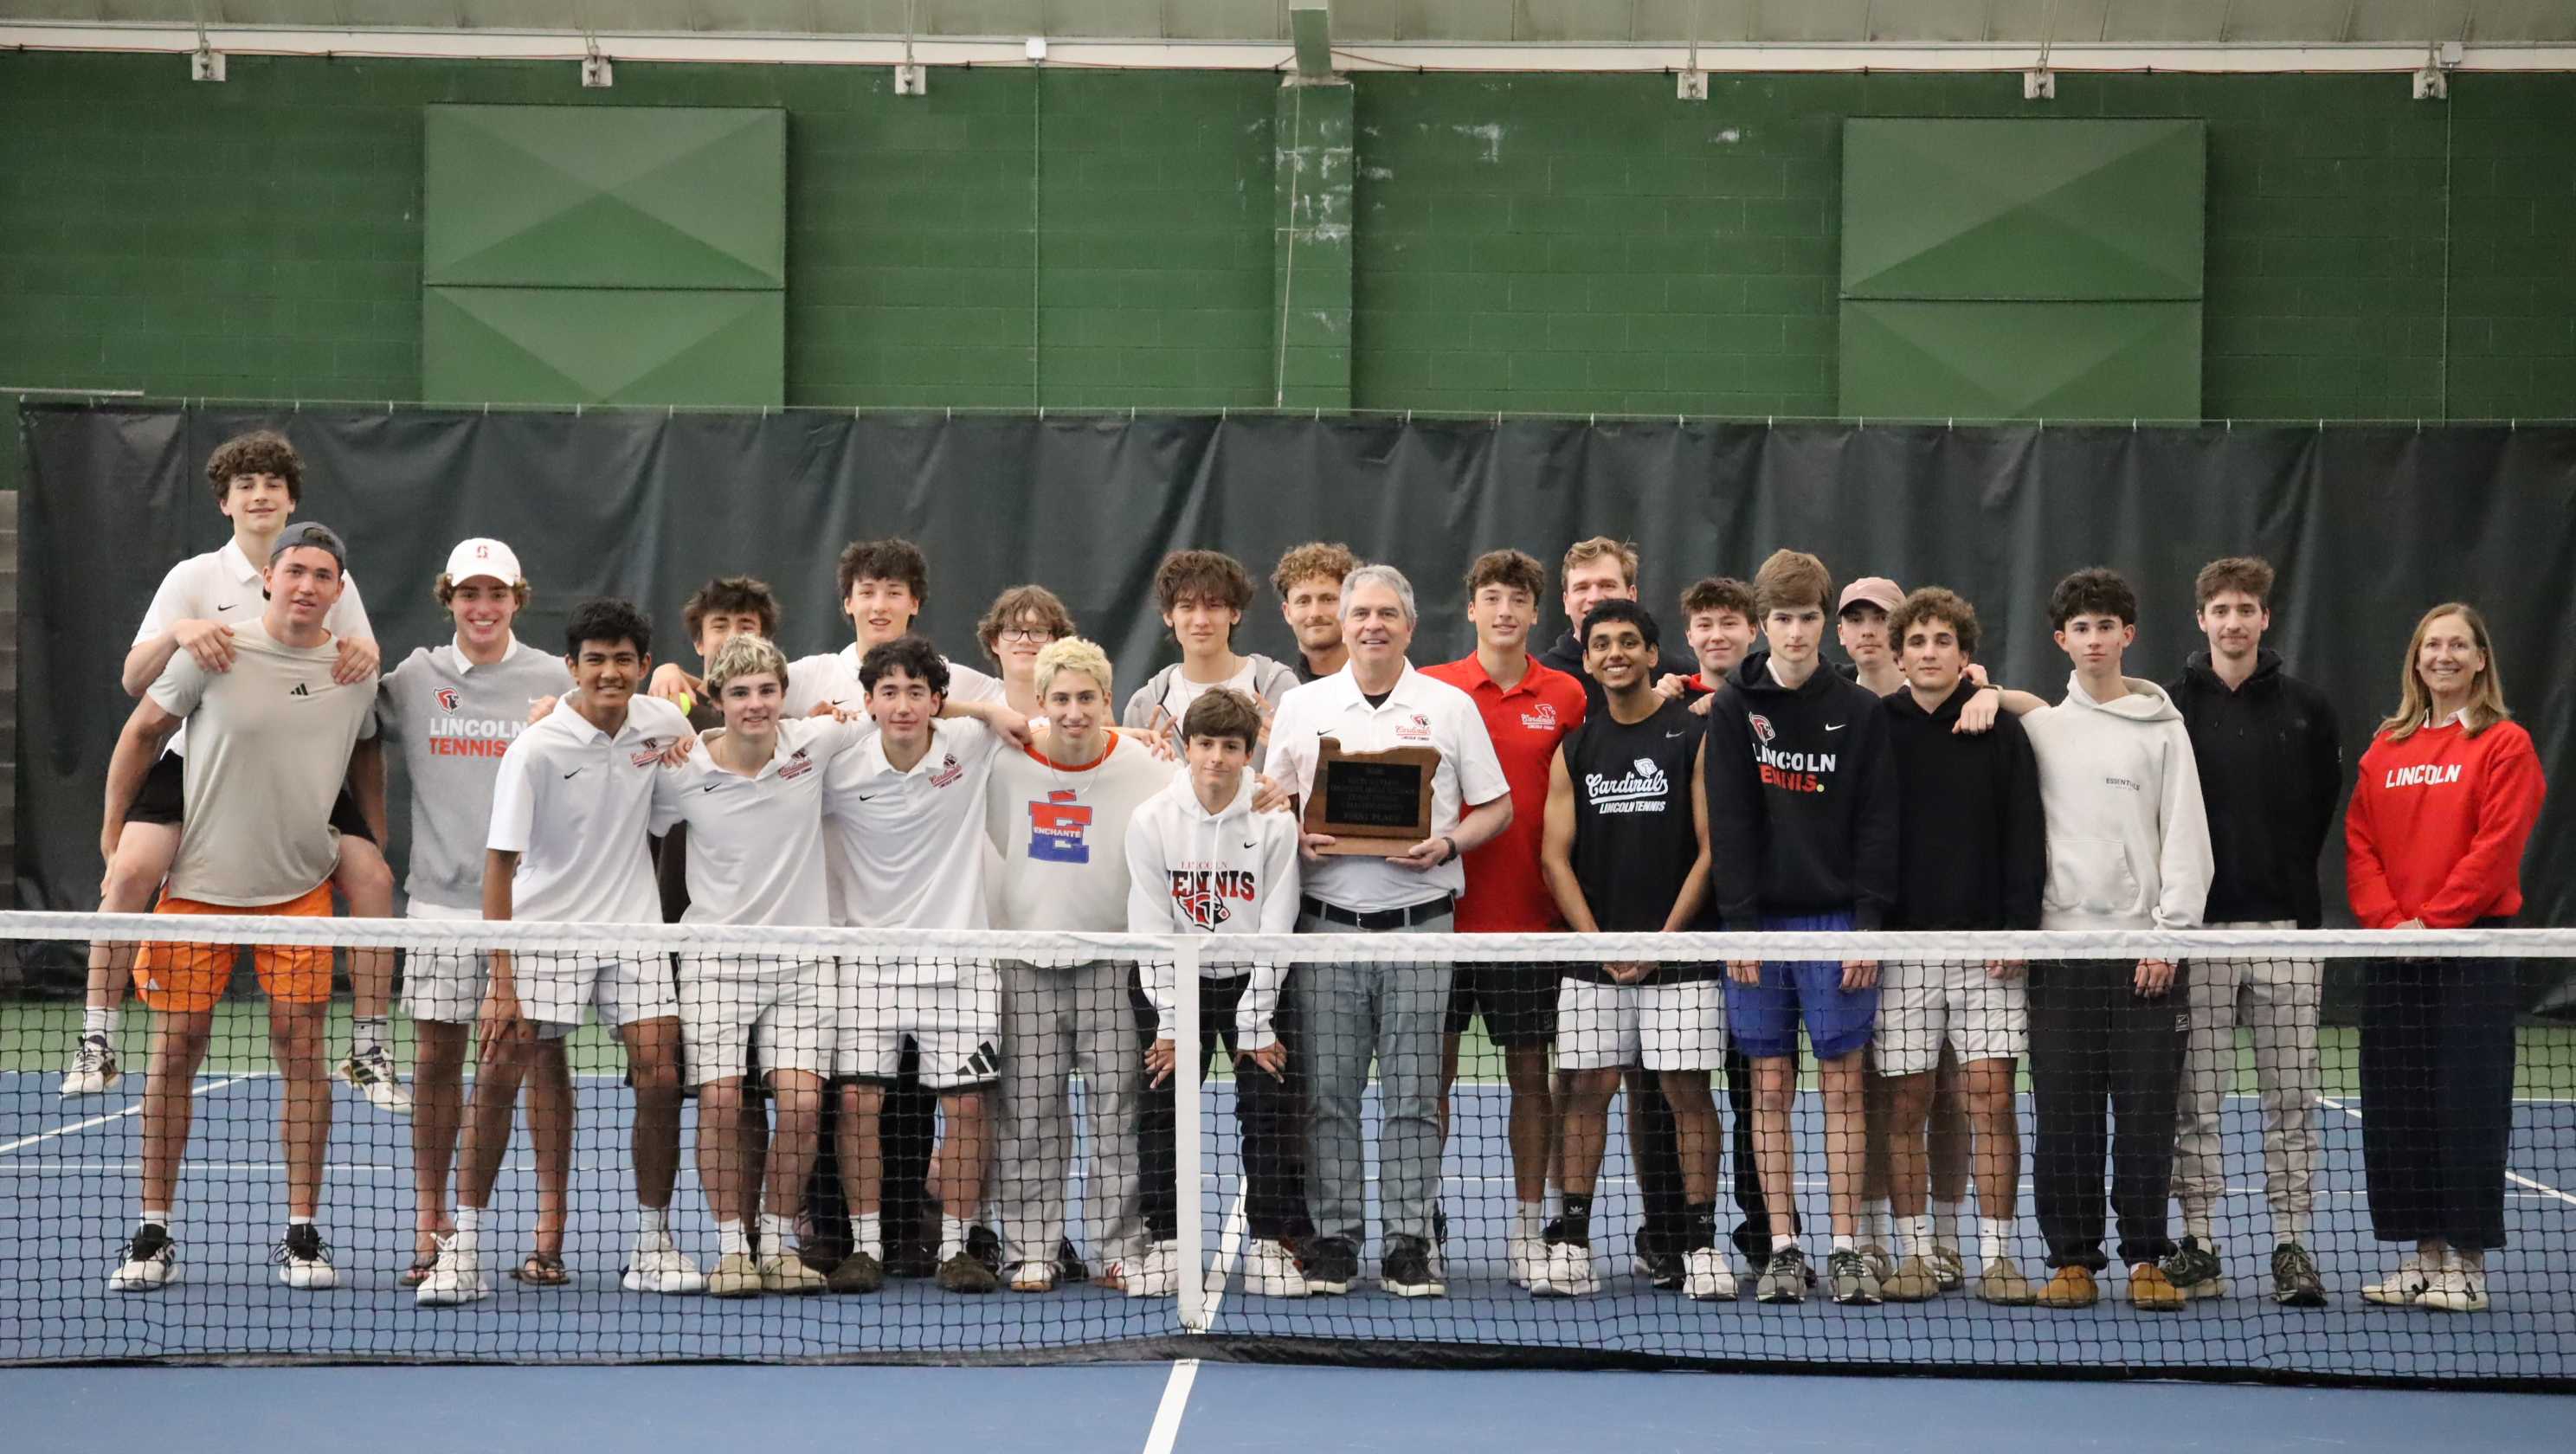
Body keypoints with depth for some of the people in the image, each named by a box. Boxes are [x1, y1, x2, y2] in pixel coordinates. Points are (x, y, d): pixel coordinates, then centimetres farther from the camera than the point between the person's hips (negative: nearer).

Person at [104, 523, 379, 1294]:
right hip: (198, 883, -2)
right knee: (176, 1048, 1)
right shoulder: (215, 653, -8)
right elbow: (141, 734, 3)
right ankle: (154, 1233, 10)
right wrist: (113, 833, 4)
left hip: (300, 886, 2)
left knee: (300, 1046, -3)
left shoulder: (355, 673, 2)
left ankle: (302, 1234, 5)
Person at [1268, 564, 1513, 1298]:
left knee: (1413, 1093, 0)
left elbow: (1497, 807, 6)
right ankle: (1335, 1237, 9)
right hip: (1328, 923, 1)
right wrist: (1298, 839, -9)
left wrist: (1447, 844, -11)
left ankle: (1409, 1244, 4)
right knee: (1329, 1092, 2)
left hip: (1419, 926, -1)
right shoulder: (1301, 707, 9)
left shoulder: (1451, 707, 5)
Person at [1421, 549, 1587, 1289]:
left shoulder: (1567, 697, 4)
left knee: (1531, 1074, 5)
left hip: (1529, 917, 1)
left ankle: (1528, 1228, 12)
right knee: (1431, 1070, 2)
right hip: (1442, 914, -1)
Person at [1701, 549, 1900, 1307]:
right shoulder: (1734, 709, 3)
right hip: (1760, 922, 1)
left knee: (1842, 1085, -1)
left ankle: (1846, 1248, 2)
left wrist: (1868, 924, -7)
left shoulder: (1861, 712, 3)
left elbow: (1877, 825, 1)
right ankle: (1783, 1248, 7)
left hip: (1837, 923, 0)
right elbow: (1728, 823, -1)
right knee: (1770, 1087, 3)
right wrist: (1739, 923, -7)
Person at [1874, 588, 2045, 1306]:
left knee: (1991, 1095, -5)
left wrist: (2019, 929, -6)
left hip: (1985, 945, -1)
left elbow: (2025, 836, 3)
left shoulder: (2001, 730, 5)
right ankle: (1917, 1254, 8)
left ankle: (1996, 1255, 0)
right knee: (1905, 1102, 0)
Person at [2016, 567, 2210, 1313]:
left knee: (2147, 1112, -2)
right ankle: (2072, 1258, 6)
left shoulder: (2163, 728, 6)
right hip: (2059, 946, 1)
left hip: (2145, 947, -1)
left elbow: (2186, 840, 1)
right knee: (2062, 1116, 0)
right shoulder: (2038, 728, 11)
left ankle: (2146, 1259, 6)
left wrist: (2170, 932, -8)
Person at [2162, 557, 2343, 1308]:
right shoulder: (2170, 707, 3)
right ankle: (2198, 1249, 8)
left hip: (2285, 927, 1)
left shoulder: (2307, 710, 7)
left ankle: (2292, 1247, 8)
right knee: (2195, 1098, 2)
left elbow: (2324, 807, 10)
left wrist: (2291, 883, 4)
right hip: (2198, 928, -1)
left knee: (2291, 1098, 2)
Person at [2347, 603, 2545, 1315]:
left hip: (2471, 949, -5)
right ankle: (2423, 1256, 13)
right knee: (2398, 1105, 5)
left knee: (2467, 1101, -4)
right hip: (2395, 954, 5)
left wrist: (2433, 920, -14)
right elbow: (2360, 842, 8)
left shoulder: (2504, 744, -3)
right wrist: (2389, 919, -7)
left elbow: (2498, 846, -11)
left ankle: (2468, 1263, 2)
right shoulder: (2387, 748, 12)